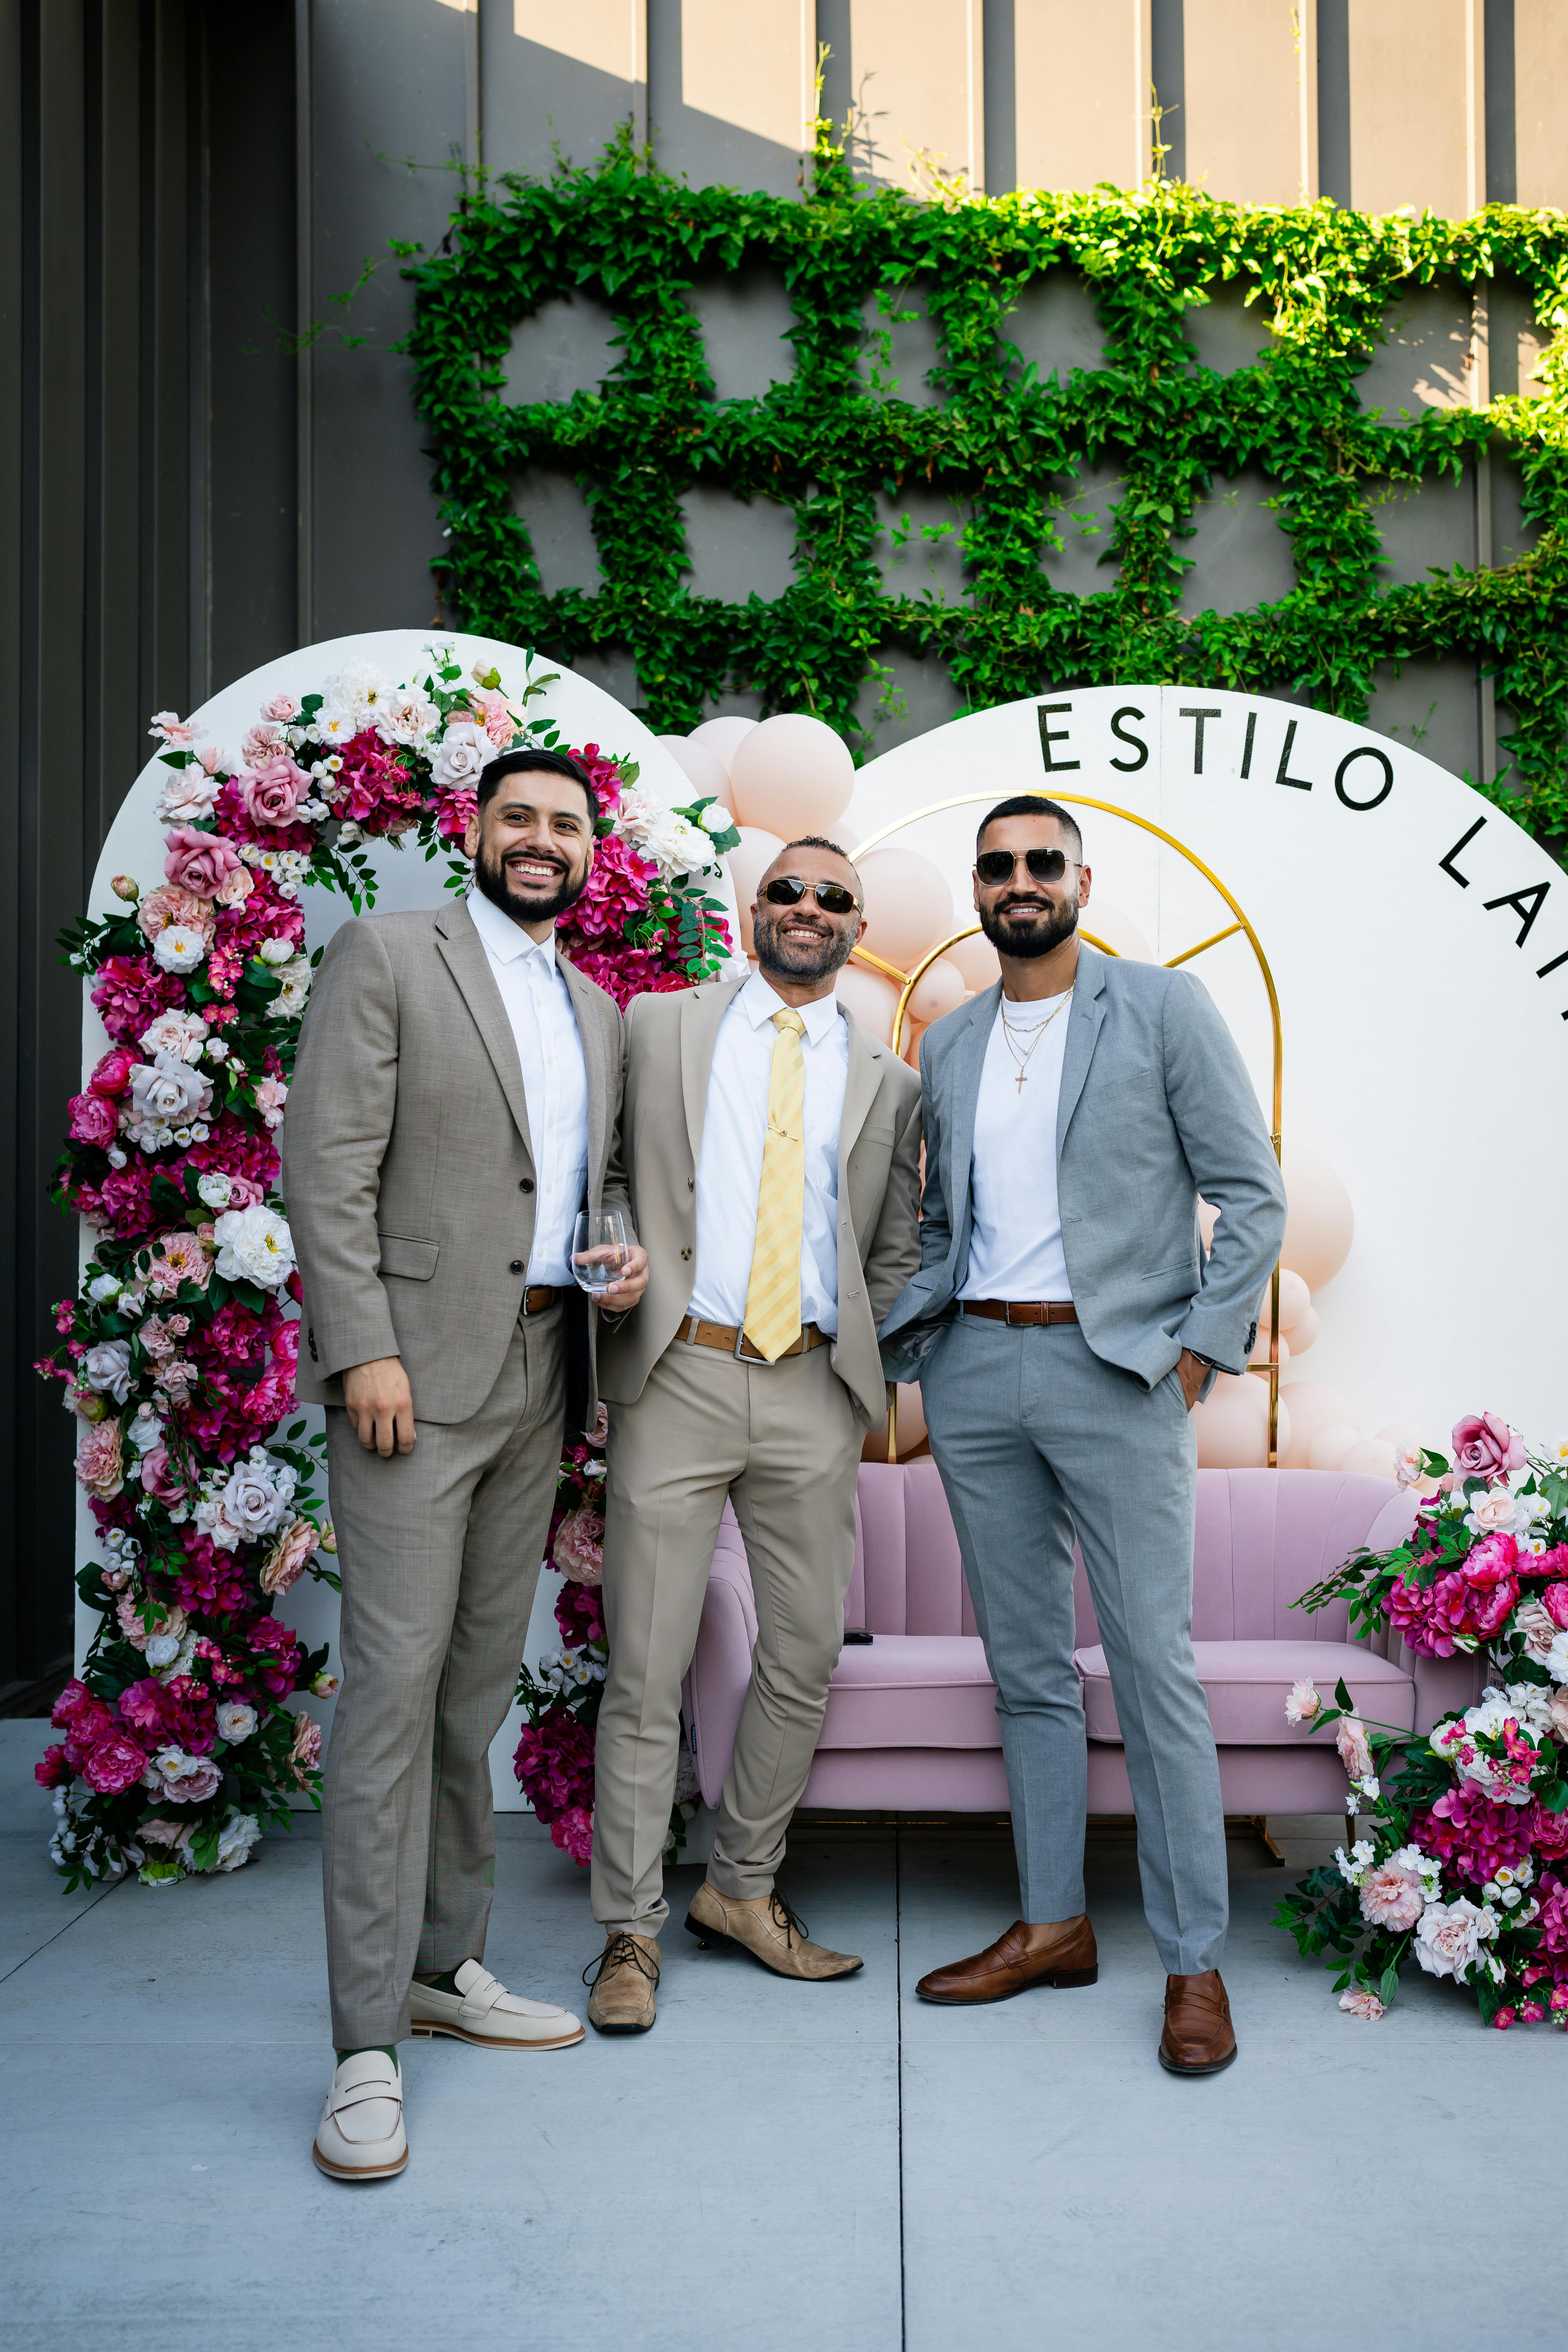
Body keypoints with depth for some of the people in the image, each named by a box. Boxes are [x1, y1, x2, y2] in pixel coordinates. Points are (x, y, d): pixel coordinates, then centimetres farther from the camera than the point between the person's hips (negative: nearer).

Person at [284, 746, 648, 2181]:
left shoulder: (598, 1010, 19)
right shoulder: (387, 956, -1)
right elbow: (329, 1167, -8)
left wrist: (630, 1251, 4)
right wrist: (364, 1352, -16)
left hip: (541, 1371, 7)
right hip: (418, 1367, -6)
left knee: (482, 1683, 11)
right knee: (395, 1683, -8)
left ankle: (447, 1965, 23)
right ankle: (368, 2041, -1)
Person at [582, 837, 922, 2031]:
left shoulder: (889, 1081, 14)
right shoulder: (657, 1026, 8)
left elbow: (896, 1250, 17)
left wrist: (861, 1354, 5)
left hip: (812, 1393, 3)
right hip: (677, 1376, -3)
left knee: (805, 1655, 9)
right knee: (649, 1665, 0)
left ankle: (743, 1889, 27)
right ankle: (630, 1929, 13)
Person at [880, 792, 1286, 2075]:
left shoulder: (1162, 1006, -1)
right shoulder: (949, 1042, 14)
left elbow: (1253, 1194, -3)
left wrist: (1199, 1353, -9)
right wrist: (909, 1327, 6)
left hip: (1115, 1367, -5)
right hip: (974, 1369, 5)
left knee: (1156, 1666, -3)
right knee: (1026, 1666, 11)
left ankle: (1195, 1960, 8)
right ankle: (1053, 1925, 22)